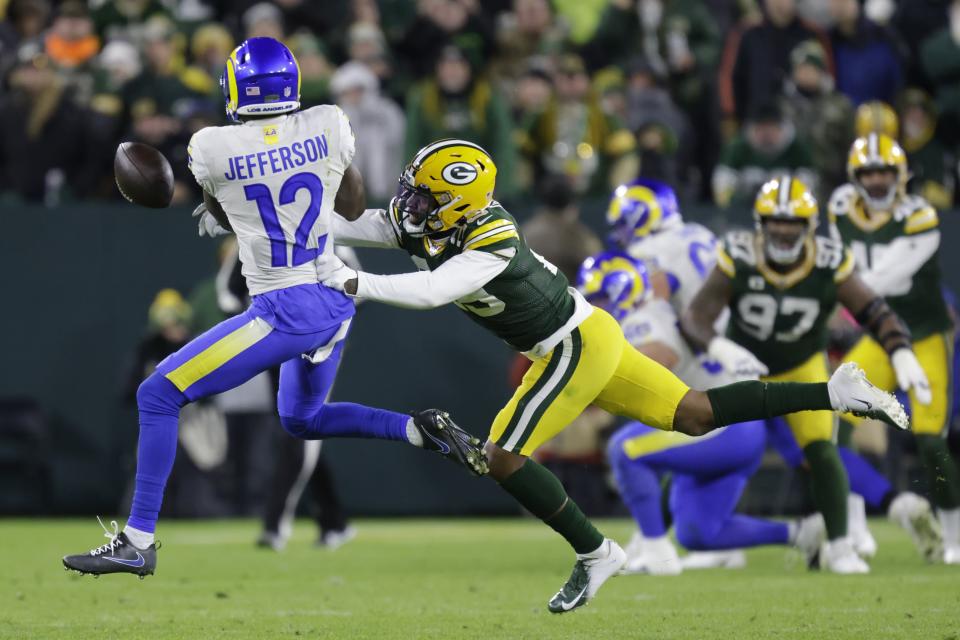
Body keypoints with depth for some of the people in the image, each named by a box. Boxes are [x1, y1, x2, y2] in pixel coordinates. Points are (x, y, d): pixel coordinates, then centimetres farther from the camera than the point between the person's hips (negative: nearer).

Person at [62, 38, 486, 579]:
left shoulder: (213, 148, -12)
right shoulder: (329, 127, -2)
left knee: (158, 395, 2)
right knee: (302, 420, 30)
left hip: (286, 311, -6)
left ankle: (138, 541, -2)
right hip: (336, 299, 6)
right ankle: (421, 430, 10)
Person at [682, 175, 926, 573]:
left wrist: (902, 355, -34)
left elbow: (876, 314, -18)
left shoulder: (829, 266, -23)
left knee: (821, 449, -16)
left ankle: (839, 546, -5)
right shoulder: (738, 259, -27)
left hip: (802, 369, 0)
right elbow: (696, 317, -30)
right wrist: (720, 349, -50)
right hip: (744, 367, 0)